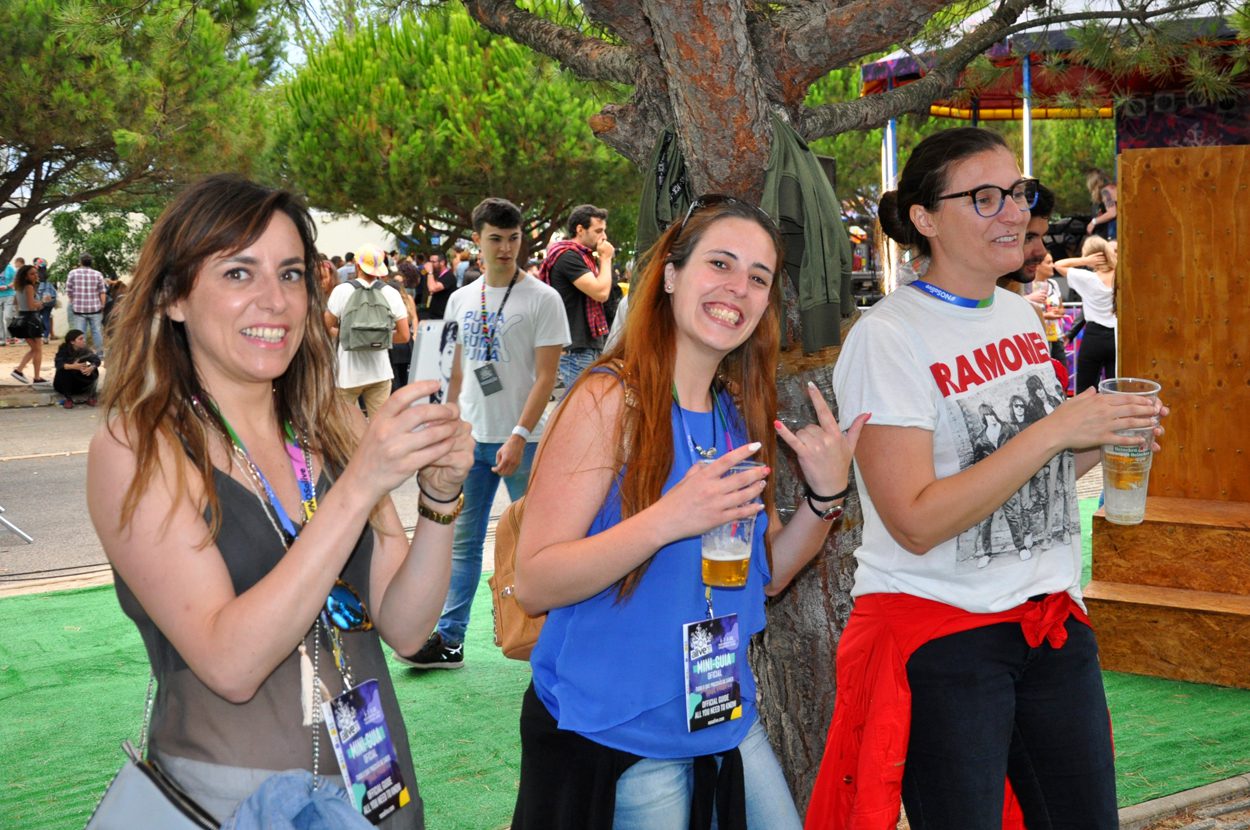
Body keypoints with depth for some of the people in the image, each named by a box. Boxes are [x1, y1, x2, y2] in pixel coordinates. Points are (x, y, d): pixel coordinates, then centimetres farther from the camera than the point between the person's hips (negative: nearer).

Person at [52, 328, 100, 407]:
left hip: (79, 383, 2)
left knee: (93, 371, -21)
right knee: (64, 370, -32)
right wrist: (73, 366, -50)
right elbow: (58, 364, -33)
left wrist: (91, 367, -47)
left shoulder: (85, 350, -11)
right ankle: (68, 399, -22)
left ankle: (91, 397, -11)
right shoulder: (64, 349, -18)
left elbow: (97, 360, -25)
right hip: (63, 385, -2)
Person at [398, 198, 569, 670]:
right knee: (461, 541, 7)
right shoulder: (461, 300, 11)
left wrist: (519, 436, -19)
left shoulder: (542, 299, -7)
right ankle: (449, 639, 12)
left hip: (521, 441, -5)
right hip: (470, 438, 6)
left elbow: (545, 376, -12)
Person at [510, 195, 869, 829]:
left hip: (727, 722, 7)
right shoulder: (611, 401, -15)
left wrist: (825, 495, -5)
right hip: (615, 729, -7)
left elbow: (766, 575, 13)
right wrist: (666, 521, -32)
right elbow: (532, 584, -19)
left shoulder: (740, 413, 5)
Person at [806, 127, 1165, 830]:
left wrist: (1102, 440, 0)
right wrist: (1055, 431, -23)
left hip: (1052, 620, 7)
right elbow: (916, 522, -22)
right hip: (937, 630, -7)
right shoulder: (886, 338, -14)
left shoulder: (1022, 315, 8)